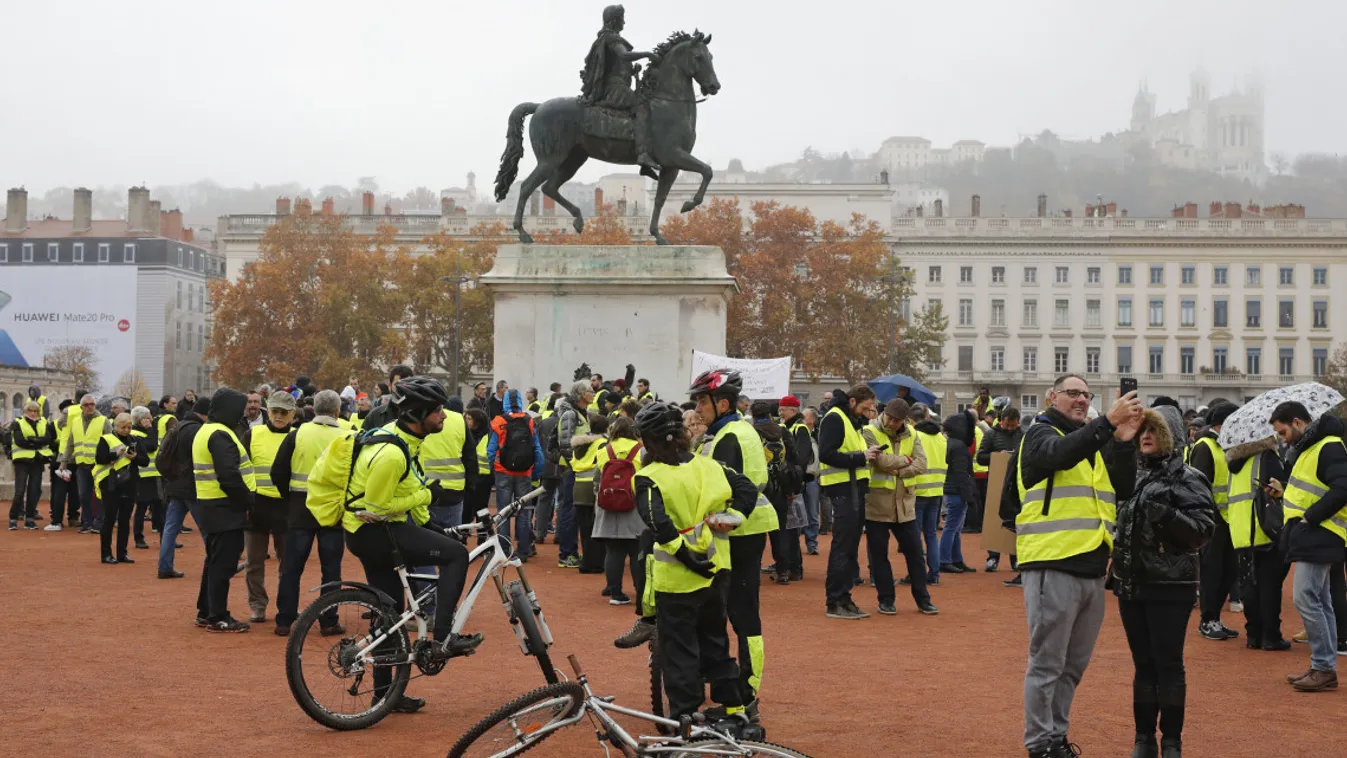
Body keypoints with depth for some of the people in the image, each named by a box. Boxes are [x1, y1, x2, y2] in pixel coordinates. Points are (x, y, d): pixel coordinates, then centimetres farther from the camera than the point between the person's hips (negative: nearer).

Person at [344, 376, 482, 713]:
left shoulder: (401, 435, 5)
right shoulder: (391, 454, -27)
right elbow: (377, 505, -23)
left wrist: (425, 521, 16)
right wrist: (425, 496, -15)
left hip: (370, 532, 10)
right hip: (374, 531, -10)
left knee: (390, 609, 16)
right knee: (457, 554, -14)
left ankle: (384, 693, 25)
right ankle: (440, 640, -14)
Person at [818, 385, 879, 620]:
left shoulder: (853, 420, 19)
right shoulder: (834, 418, -12)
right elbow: (826, 454, -21)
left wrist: (867, 455, 6)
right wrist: (861, 457, -20)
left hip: (854, 489, 10)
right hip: (842, 488, -10)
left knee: (850, 546, 12)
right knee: (842, 546, -8)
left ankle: (843, 599, 17)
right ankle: (835, 603, -3)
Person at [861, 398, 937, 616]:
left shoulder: (910, 435, 6)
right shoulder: (870, 432, -8)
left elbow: (921, 465, -5)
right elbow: (882, 460, -21)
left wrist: (895, 468, -17)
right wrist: (905, 461, -8)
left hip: (905, 503, 4)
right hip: (877, 502, -3)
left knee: (914, 552, 7)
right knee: (879, 554, 4)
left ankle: (922, 599, 17)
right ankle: (886, 600, 15)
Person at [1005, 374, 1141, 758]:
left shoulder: (1093, 442, 19)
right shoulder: (1040, 434, -1)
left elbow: (1123, 491, 8)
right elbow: (1061, 454, -25)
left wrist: (1124, 443, -6)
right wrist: (1108, 422, -32)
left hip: (1091, 567, 7)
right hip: (1053, 565, -7)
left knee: (1074, 664, 13)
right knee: (1047, 663, -2)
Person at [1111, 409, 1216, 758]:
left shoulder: (1186, 478, -6)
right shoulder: (1131, 473, 11)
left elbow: (1205, 527, -13)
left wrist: (1168, 515, -26)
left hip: (1170, 586, -5)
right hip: (1131, 584, 5)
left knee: (1168, 664, 0)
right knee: (1143, 664, 11)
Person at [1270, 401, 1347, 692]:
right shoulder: (1307, 449, 17)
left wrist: (1310, 517, -21)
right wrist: (1285, 490, 10)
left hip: (1319, 537, -11)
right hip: (1309, 538, 11)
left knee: (1306, 599, -12)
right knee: (1320, 602, 11)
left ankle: (1323, 667, -6)